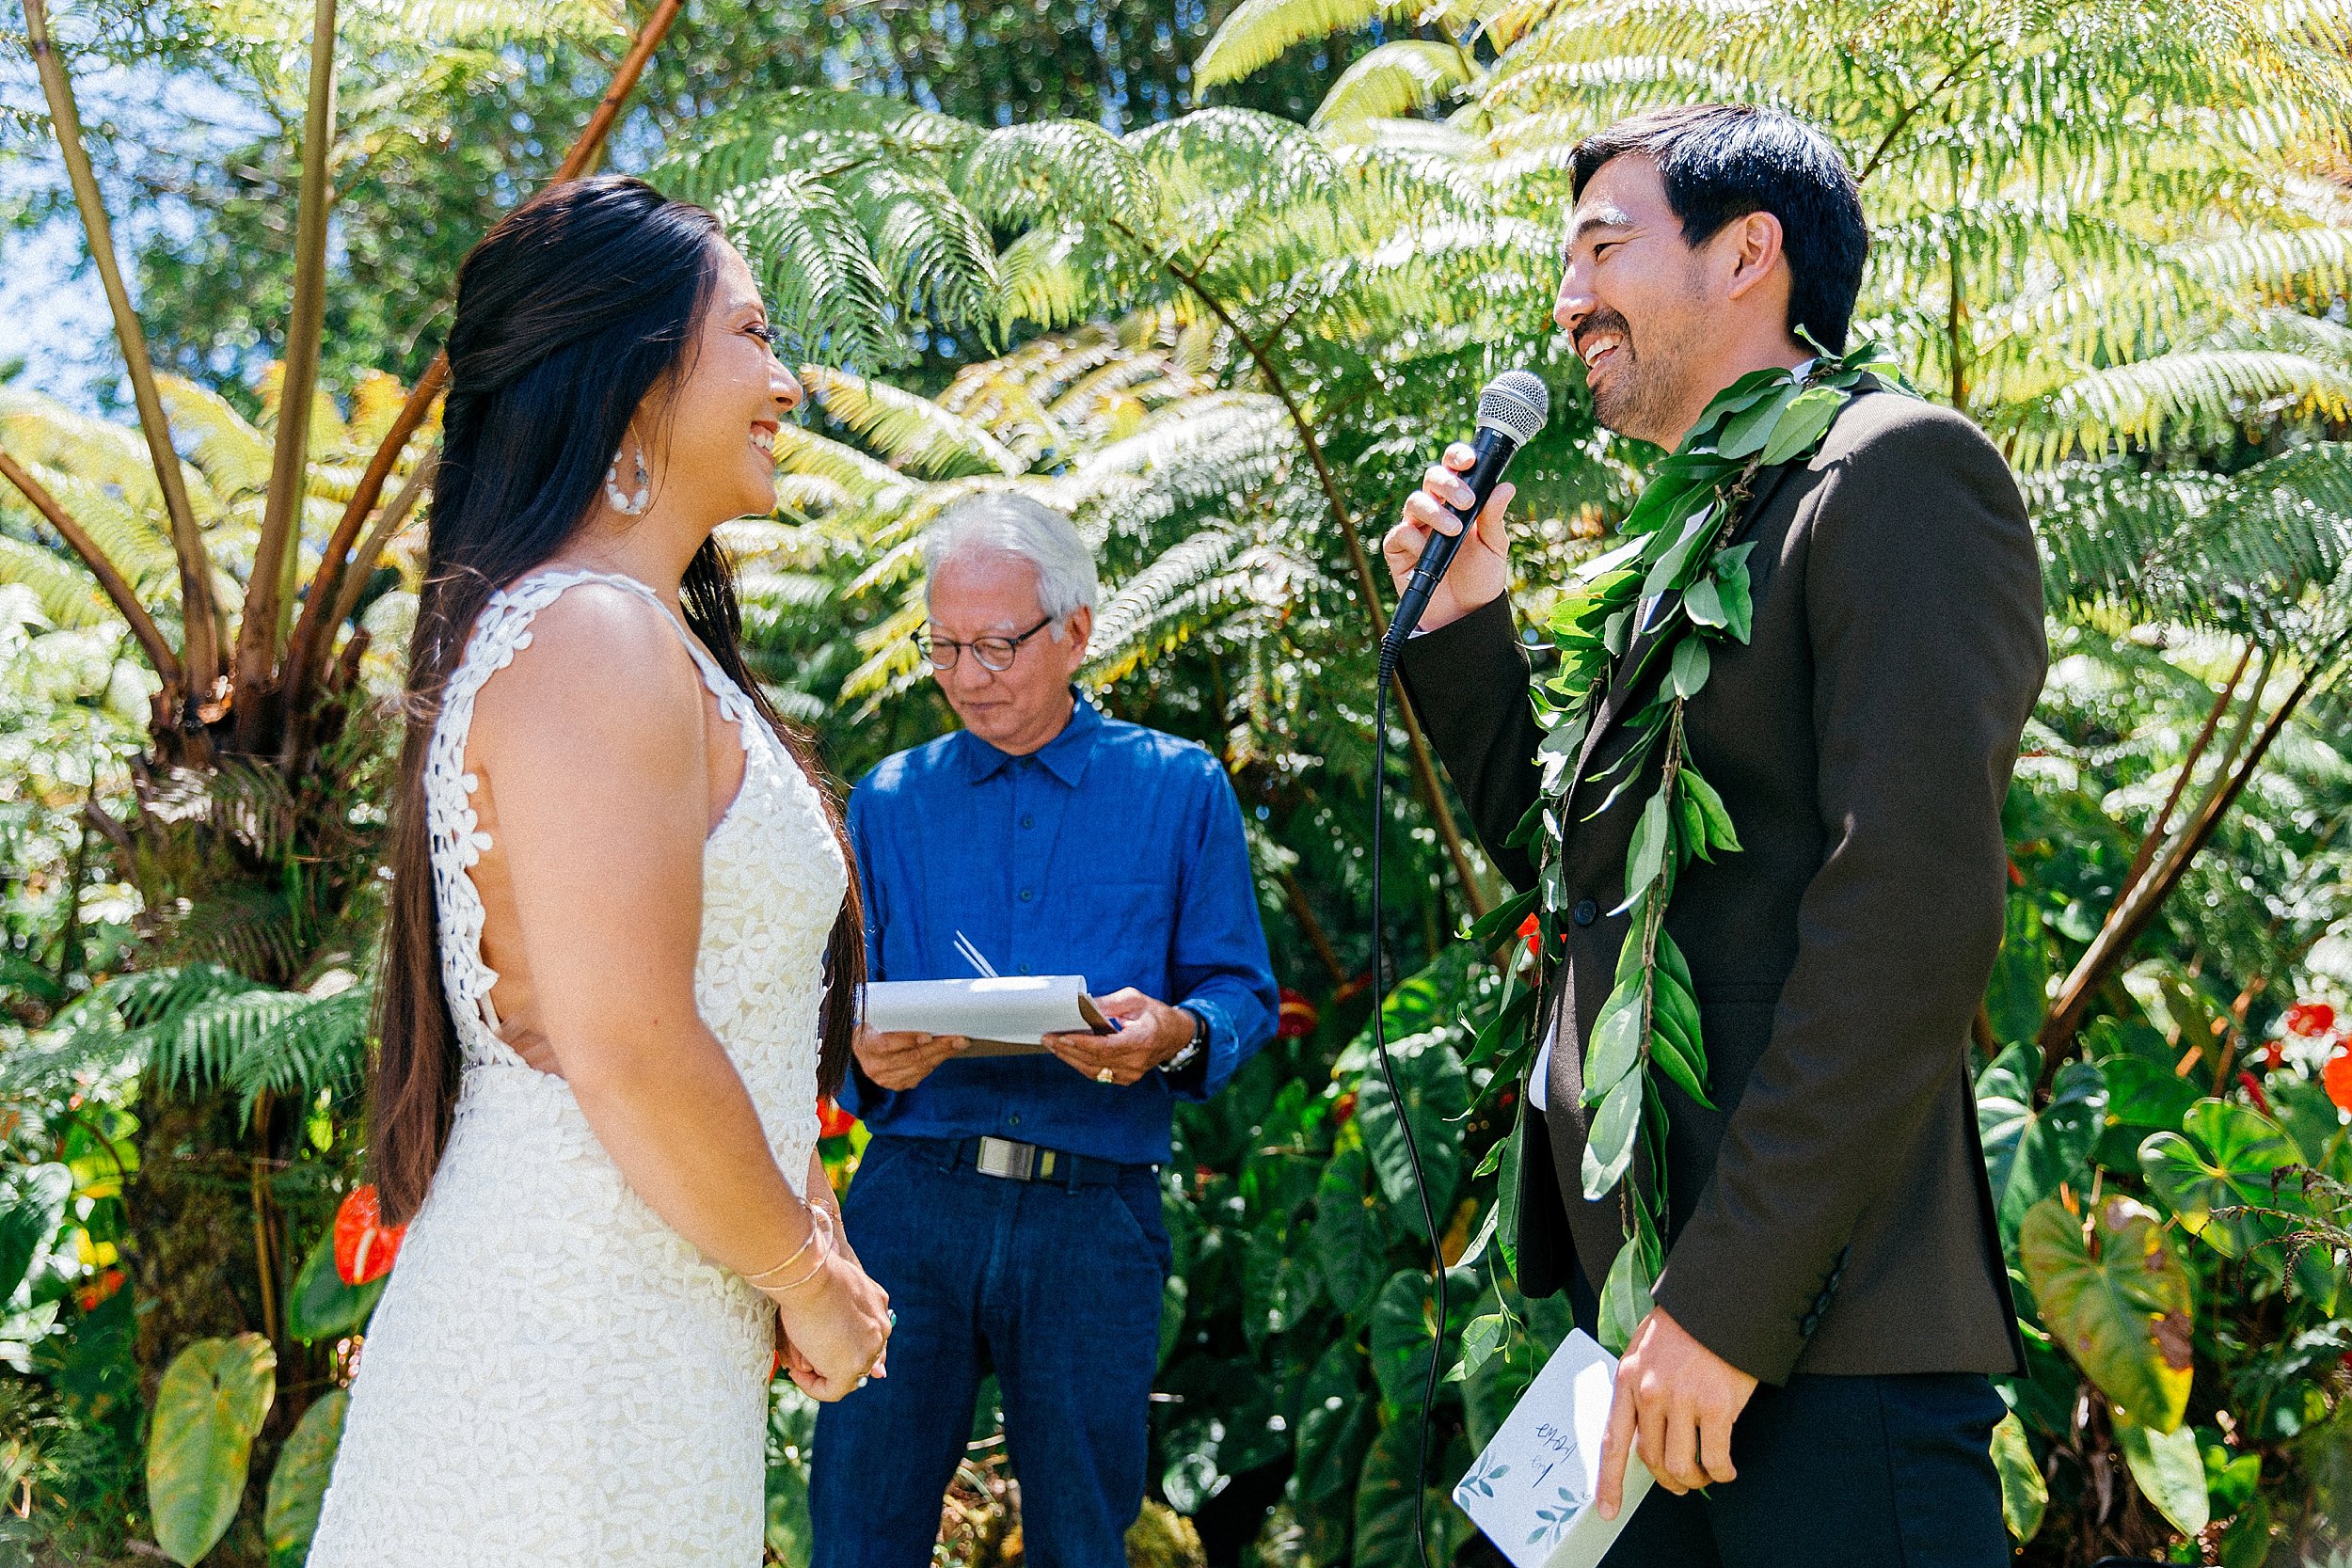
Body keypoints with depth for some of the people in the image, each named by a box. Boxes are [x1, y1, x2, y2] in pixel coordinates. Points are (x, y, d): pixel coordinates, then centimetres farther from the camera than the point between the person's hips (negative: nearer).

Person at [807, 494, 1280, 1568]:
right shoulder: (888, 801, 14)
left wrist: (1173, 1035, -17)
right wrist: (866, 1057, -12)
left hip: (1091, 1223, -1)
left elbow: (1243, 994, 5)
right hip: (910, 1197, 1)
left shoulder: (1178, 788, 9)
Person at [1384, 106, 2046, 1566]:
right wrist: (1462, 624, 15)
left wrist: (1732, 1296, -21)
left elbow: (1913, 908, -18)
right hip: (1644, 1308, 9)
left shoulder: (1898, 469, -7)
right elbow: (1580, 867, 26)